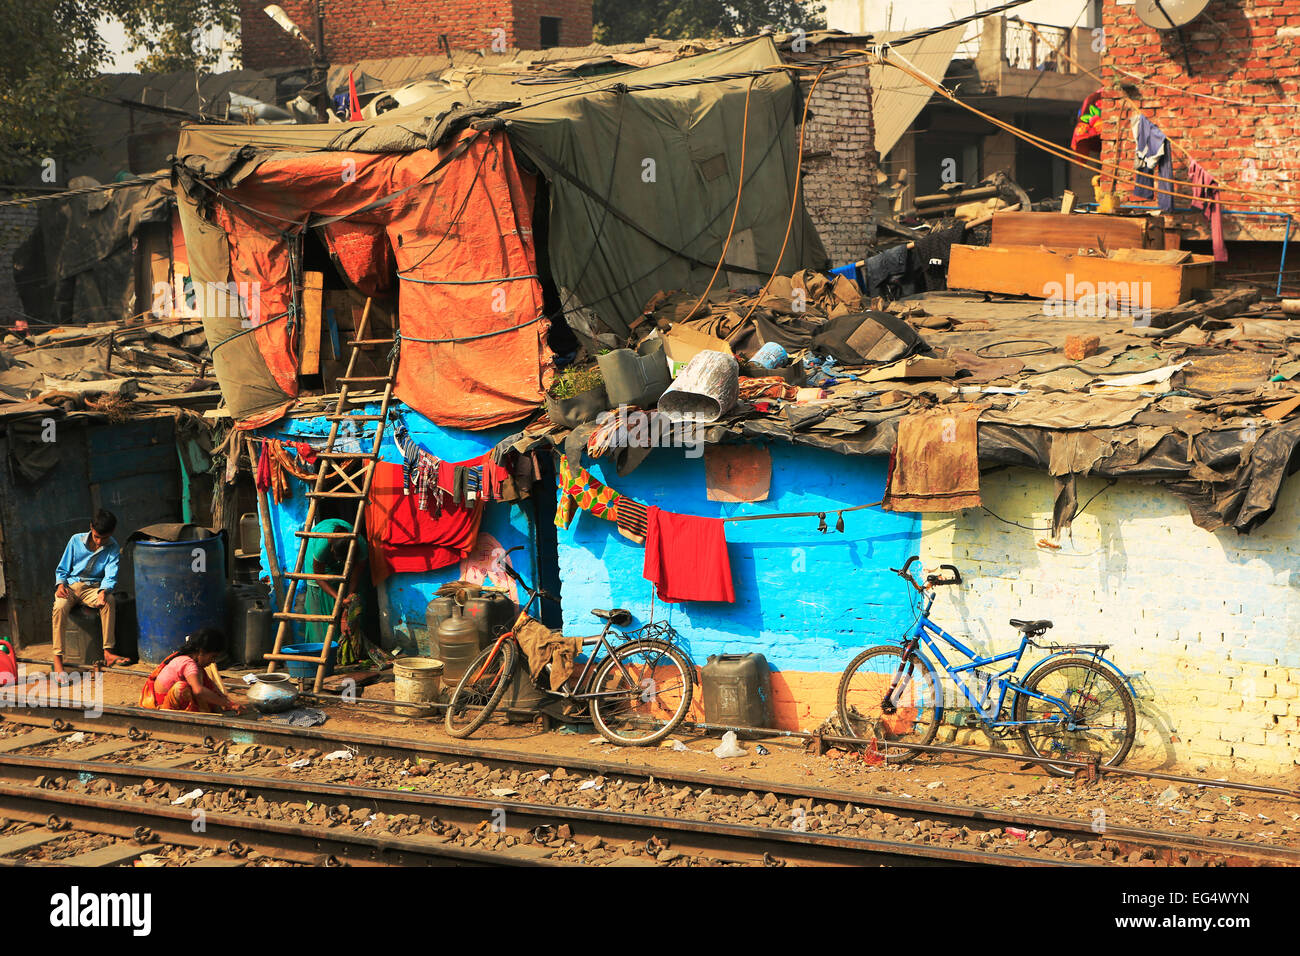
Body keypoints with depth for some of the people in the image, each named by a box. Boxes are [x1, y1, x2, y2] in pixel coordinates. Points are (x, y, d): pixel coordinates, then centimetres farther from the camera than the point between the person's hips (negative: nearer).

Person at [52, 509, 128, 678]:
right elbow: (62, 569, 9)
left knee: (109, 601, -34)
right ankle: (57, 659, -35)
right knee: (60, 606, -34)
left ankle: (108, 653, -30)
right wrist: (60, 584, -13)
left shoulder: (113, 548, 0)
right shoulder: (76, 541, 1)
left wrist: (104, 591, -32)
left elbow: (110, 577, -10)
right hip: (70, 586, 0)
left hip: (92, 588, 1)